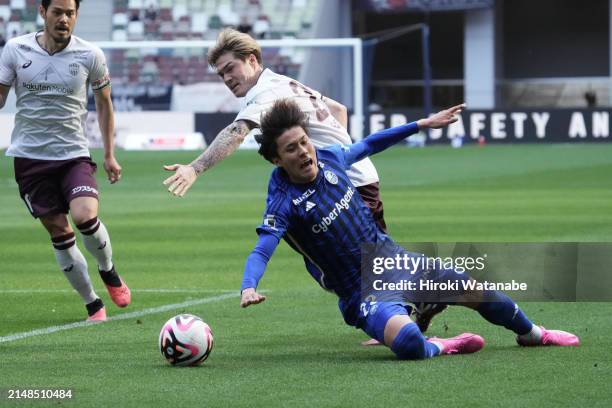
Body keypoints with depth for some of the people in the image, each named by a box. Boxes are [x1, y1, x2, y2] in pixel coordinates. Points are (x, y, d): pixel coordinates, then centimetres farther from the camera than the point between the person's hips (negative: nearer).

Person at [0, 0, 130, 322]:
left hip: (73, 154, -1)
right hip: (29, 155, 1)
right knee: (59, 232, 1)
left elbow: (103, 103, 10)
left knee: (85, 216, -22)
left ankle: (108, 272, 8)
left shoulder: (90, 56, -3)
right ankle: (92, 305, 14)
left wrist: (109, 155, 11)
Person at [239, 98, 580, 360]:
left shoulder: (329, 159, -3)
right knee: (407, 343, -36)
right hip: (361, 292, -6)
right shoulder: (284, 203, -21)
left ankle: (531, 333, 41)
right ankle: (439, 347, -1)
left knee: (477, 292, 12)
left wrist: (423, 124, 21)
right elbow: (261, 251, -31)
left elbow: (367, 146, 17)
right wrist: (249, 288, -52)